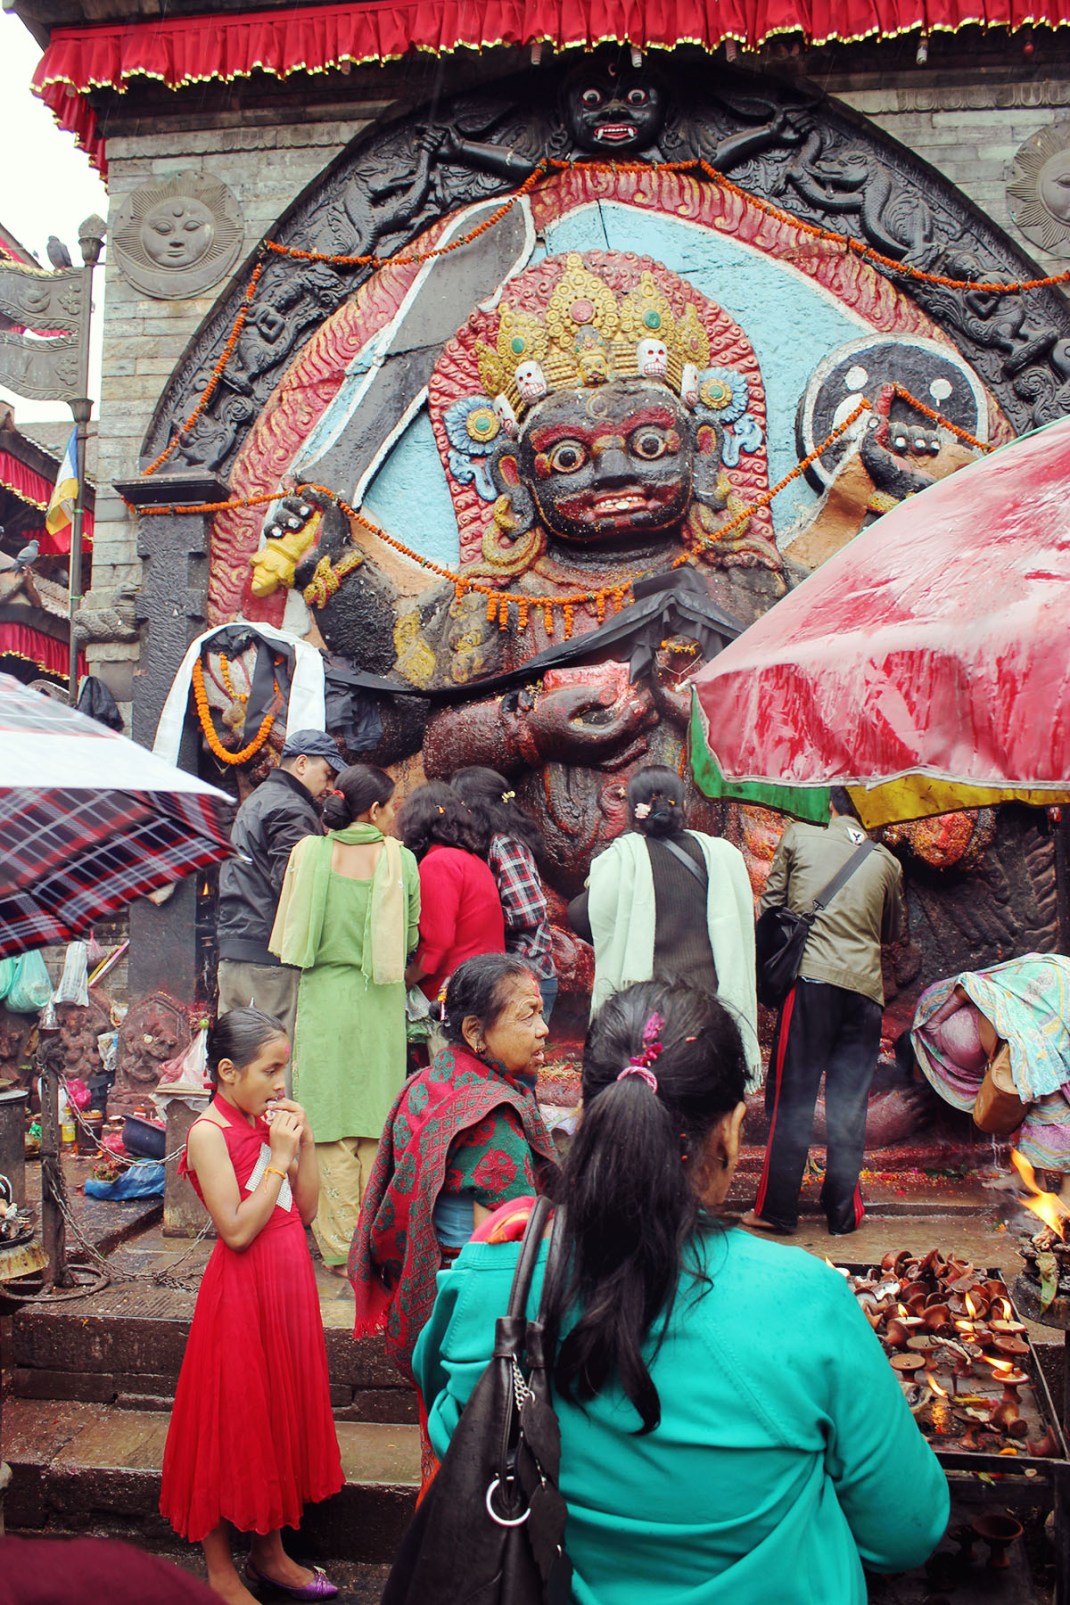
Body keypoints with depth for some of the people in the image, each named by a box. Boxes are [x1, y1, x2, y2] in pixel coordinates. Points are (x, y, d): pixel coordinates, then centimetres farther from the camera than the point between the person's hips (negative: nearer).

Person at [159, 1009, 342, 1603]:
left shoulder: (269, 1122, 5)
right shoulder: (210, 1132, -16)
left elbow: (306, 1209, 6)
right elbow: (236, 1230, -21)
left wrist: (304, 1143, -6)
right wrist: (278, 1159, -21)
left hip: (288, 1285, 7)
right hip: (242, 1291, -7)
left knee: (282, 1410, 17)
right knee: (233, 1421, 6)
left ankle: (270, 1553, 34)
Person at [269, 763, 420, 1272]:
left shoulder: (309, 853, -3)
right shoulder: (400, 859, -6)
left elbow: (290, 935, 5)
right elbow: (411, 939, 0)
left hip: (323, 1001, 0)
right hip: (380, 1004, 0)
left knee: (330, 1126, 7)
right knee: (378, 1125, 11)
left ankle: (340, 1248, 15)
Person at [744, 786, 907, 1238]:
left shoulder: (799, 837, 4)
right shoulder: (886, 862, 10)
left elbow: (770, 905, 8)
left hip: (810, 979, -2)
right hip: (865, 987, 2)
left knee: (791, 1098, 4)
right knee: (850, 1104, 9)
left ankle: (777, 1209, 9)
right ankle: (844, 1211, 16)